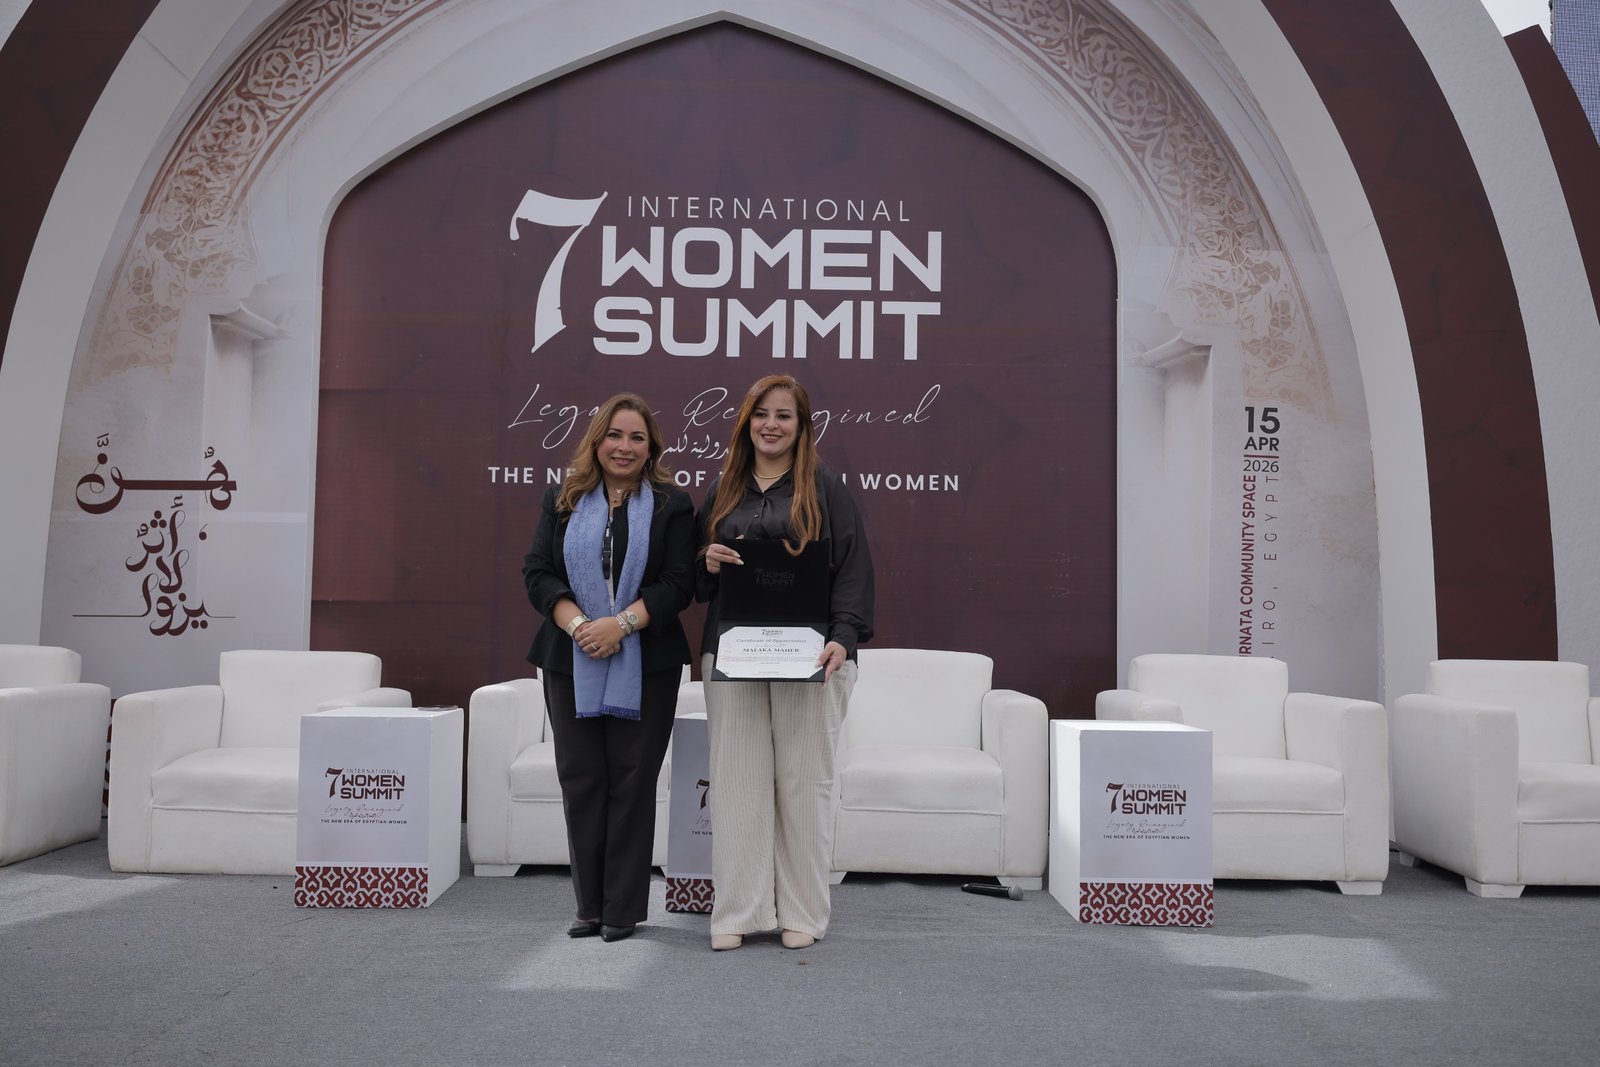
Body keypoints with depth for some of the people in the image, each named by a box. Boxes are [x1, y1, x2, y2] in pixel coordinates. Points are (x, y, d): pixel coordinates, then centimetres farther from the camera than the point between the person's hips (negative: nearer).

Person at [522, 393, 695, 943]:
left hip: (644, 666, -2)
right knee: (580, 780, 5)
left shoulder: (672, 505, 3)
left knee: (632, 781, 1)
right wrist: (579, 625, -13)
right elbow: (538, 574, 2)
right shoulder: (562, 500, 9)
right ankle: (589, 904, 16)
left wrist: (620, 623, -17)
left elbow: (678, 583, -5)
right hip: (571, 663, 2)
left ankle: (623, 907, 11)